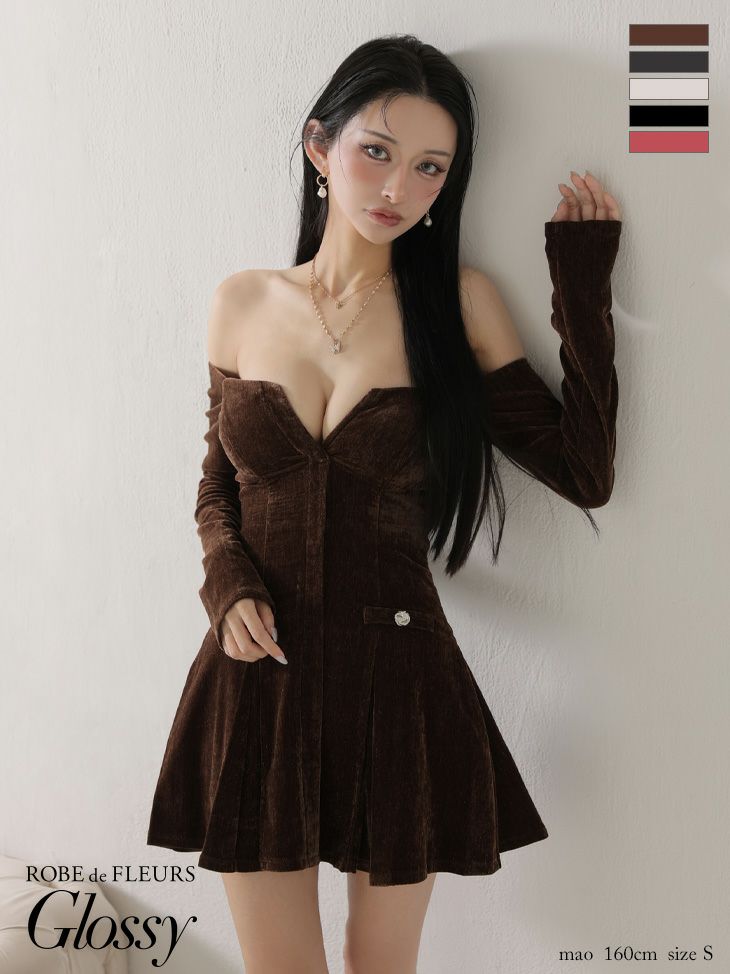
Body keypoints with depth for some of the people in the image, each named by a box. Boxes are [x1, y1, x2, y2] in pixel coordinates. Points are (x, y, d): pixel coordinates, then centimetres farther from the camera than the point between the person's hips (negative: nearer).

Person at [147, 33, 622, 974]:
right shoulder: (242, 303, 3)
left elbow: (584, 471, -8)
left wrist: (582, 283, -9)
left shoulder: (459, 305, -3)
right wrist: (227, 583, -6)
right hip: (257, 677, 2)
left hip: (398, 681, -1)